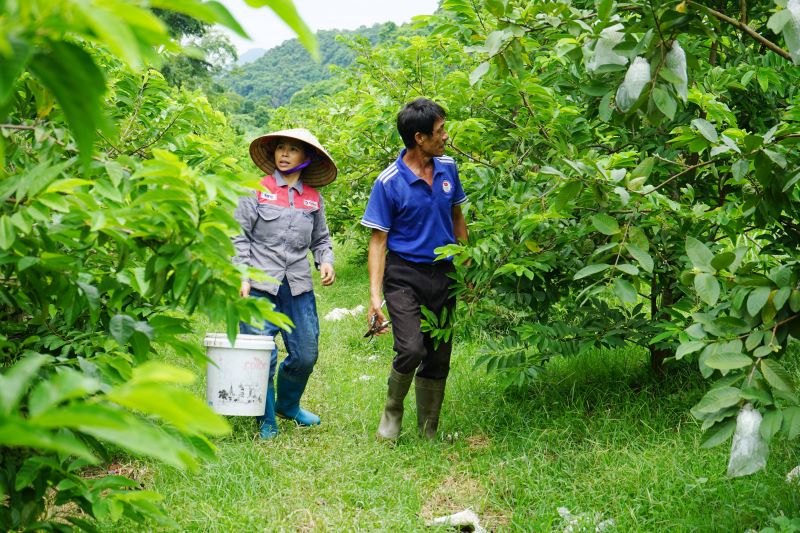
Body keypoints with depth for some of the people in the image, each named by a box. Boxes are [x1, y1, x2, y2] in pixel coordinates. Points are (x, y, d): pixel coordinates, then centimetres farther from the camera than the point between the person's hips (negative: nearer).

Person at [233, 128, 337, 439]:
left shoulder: (313, 199, 11)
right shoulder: (257, 191, 1)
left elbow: (320, 239, 20)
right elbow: (238, 235, 0)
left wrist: (326, 261, 0)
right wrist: (242, 277, -8)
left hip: (298, 288, 4)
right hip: (260, 286, -3)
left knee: (306, 355, 8)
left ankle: (288, 405, 35)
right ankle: (266, 421, 14)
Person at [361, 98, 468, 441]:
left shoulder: (447, 168, 3)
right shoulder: (389, 182, -13)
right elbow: (378, 240, -10)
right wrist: (375, 295, -17)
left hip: (443, 274, 5)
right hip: (404, 274, -5)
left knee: (438, 360, 9)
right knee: (411, 350, -21)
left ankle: (428, 434, 24)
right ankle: (392, 410, 9)